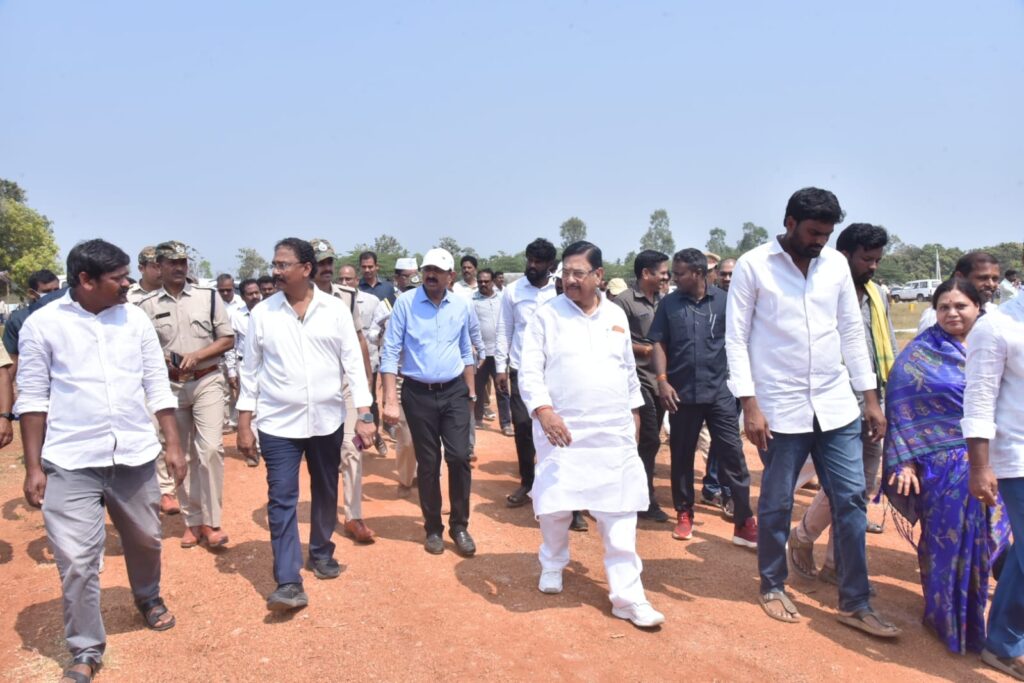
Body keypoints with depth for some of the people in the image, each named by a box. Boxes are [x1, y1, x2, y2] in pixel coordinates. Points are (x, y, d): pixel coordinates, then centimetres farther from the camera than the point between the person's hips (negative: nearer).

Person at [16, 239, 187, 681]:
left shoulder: (135, 318, 2)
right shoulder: (43, 325, -6)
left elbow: (157, 385, 6)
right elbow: (33, 398, -2)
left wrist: (173, 444, 3)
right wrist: (33, 467, -3)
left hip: (135, 455, 3)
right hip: (71, 462, -3)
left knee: (145, 540, 18)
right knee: (76, 559, 0)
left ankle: (148, 599, 47)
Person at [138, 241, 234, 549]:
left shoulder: (208, 296, 1)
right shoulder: (147, 306, 2)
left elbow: (228, 339, 0)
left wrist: (197, 355, -13)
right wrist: (161, 359, -14)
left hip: (207, 382, -2)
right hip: (169, 385, 2)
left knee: (210, 448, -13)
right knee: (181, 454, 10)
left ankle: (211, 522, -3)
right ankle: (193, 521, 21)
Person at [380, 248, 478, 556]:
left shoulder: (461, 305, 2)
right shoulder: (405, 302, -8)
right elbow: (390, 353, -9)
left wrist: (471, 392, 12)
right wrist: (390, 400, -14)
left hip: (454, 391, 2)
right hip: (418, 393, -2)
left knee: (459, 457, -4)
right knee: (428, 463, 7)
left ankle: (459, 525, 15)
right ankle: (433, 528, 23)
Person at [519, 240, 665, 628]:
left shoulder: (616, 316, 9)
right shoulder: (547, 315, -3)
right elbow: (529, 371, -8)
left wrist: (635, 410, 20)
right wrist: (543, 411, -22)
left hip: (613, 431, 3)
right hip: (562, 429, -2)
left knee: (620, 512, 3)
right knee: (555, 505, 7)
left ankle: (628, 596, 11)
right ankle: (552, 566, 36)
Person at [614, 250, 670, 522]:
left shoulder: (663, 301, 11)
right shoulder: (625, 301, -8)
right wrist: (646, 349, -12)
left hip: (661, 378, 6)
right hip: (639, 379, -6)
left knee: (650, 439, 12)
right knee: (650, 439, -6)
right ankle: (647, 501, 6)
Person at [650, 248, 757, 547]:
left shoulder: (723, 301, 0)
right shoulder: (668, 304, 2)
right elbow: (659, 344, 3)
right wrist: (662, 380, -8)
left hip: (719, 391, -1)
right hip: (682, 392, 1)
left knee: (732, 454, -1)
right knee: (681, 456, 11)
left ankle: (744, 521, 6)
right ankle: (684, 514, 26)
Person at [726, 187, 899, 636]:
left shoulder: (836, 264, 6)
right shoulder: (752, 266, -7)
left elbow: (852, 332, 10)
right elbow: (736, 338, -8)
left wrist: (870, 397, 8)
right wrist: (749, 404, -14)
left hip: (836, 405, 4)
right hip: (781, 408, -4)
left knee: (851, 502, 6)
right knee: (776, 505, 8)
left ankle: (855, 604, 19)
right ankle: (772, 587, 28)